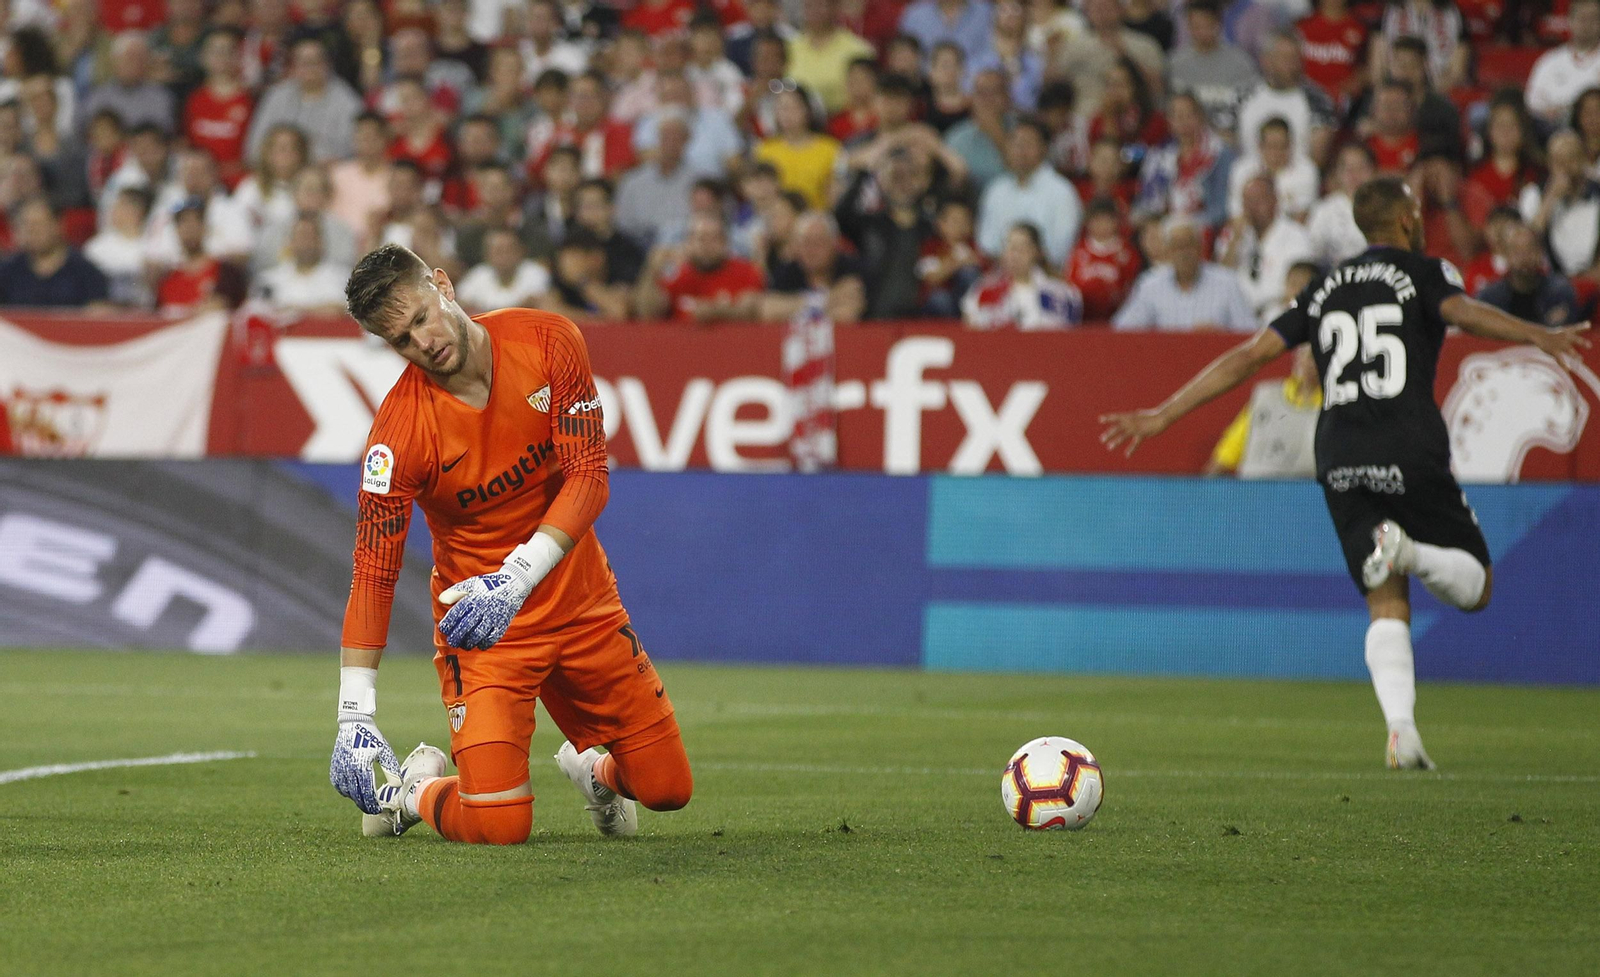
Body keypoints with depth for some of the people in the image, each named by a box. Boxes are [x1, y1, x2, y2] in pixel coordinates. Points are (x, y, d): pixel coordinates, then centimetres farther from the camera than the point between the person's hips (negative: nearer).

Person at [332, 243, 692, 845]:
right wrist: (353, 717, -28)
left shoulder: (548, 343, -13)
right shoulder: (398, 431, -21)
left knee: (666, 787, 6)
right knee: (499, 825, -18)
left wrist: (516, 579, -33)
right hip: (481, 627, -3)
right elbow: (373, 574, -20)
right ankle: (416, 790, 17)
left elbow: (588, 478, -16)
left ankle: (592, 767, 42)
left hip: (582, 601, 4)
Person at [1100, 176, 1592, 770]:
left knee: (1387, 607, 8)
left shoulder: (1325, 291, 20)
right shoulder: (1423, 273, 7)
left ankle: (1401, 729, -14)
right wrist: (1538, 337, -30)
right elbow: (1461, 313, -16)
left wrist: (1162, 416, 18)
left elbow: (1247, 357, 15)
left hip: (1340, 464, 4)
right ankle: (1409, 551, -24)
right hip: (1411, 457, -4)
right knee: (1474, 586, 9)